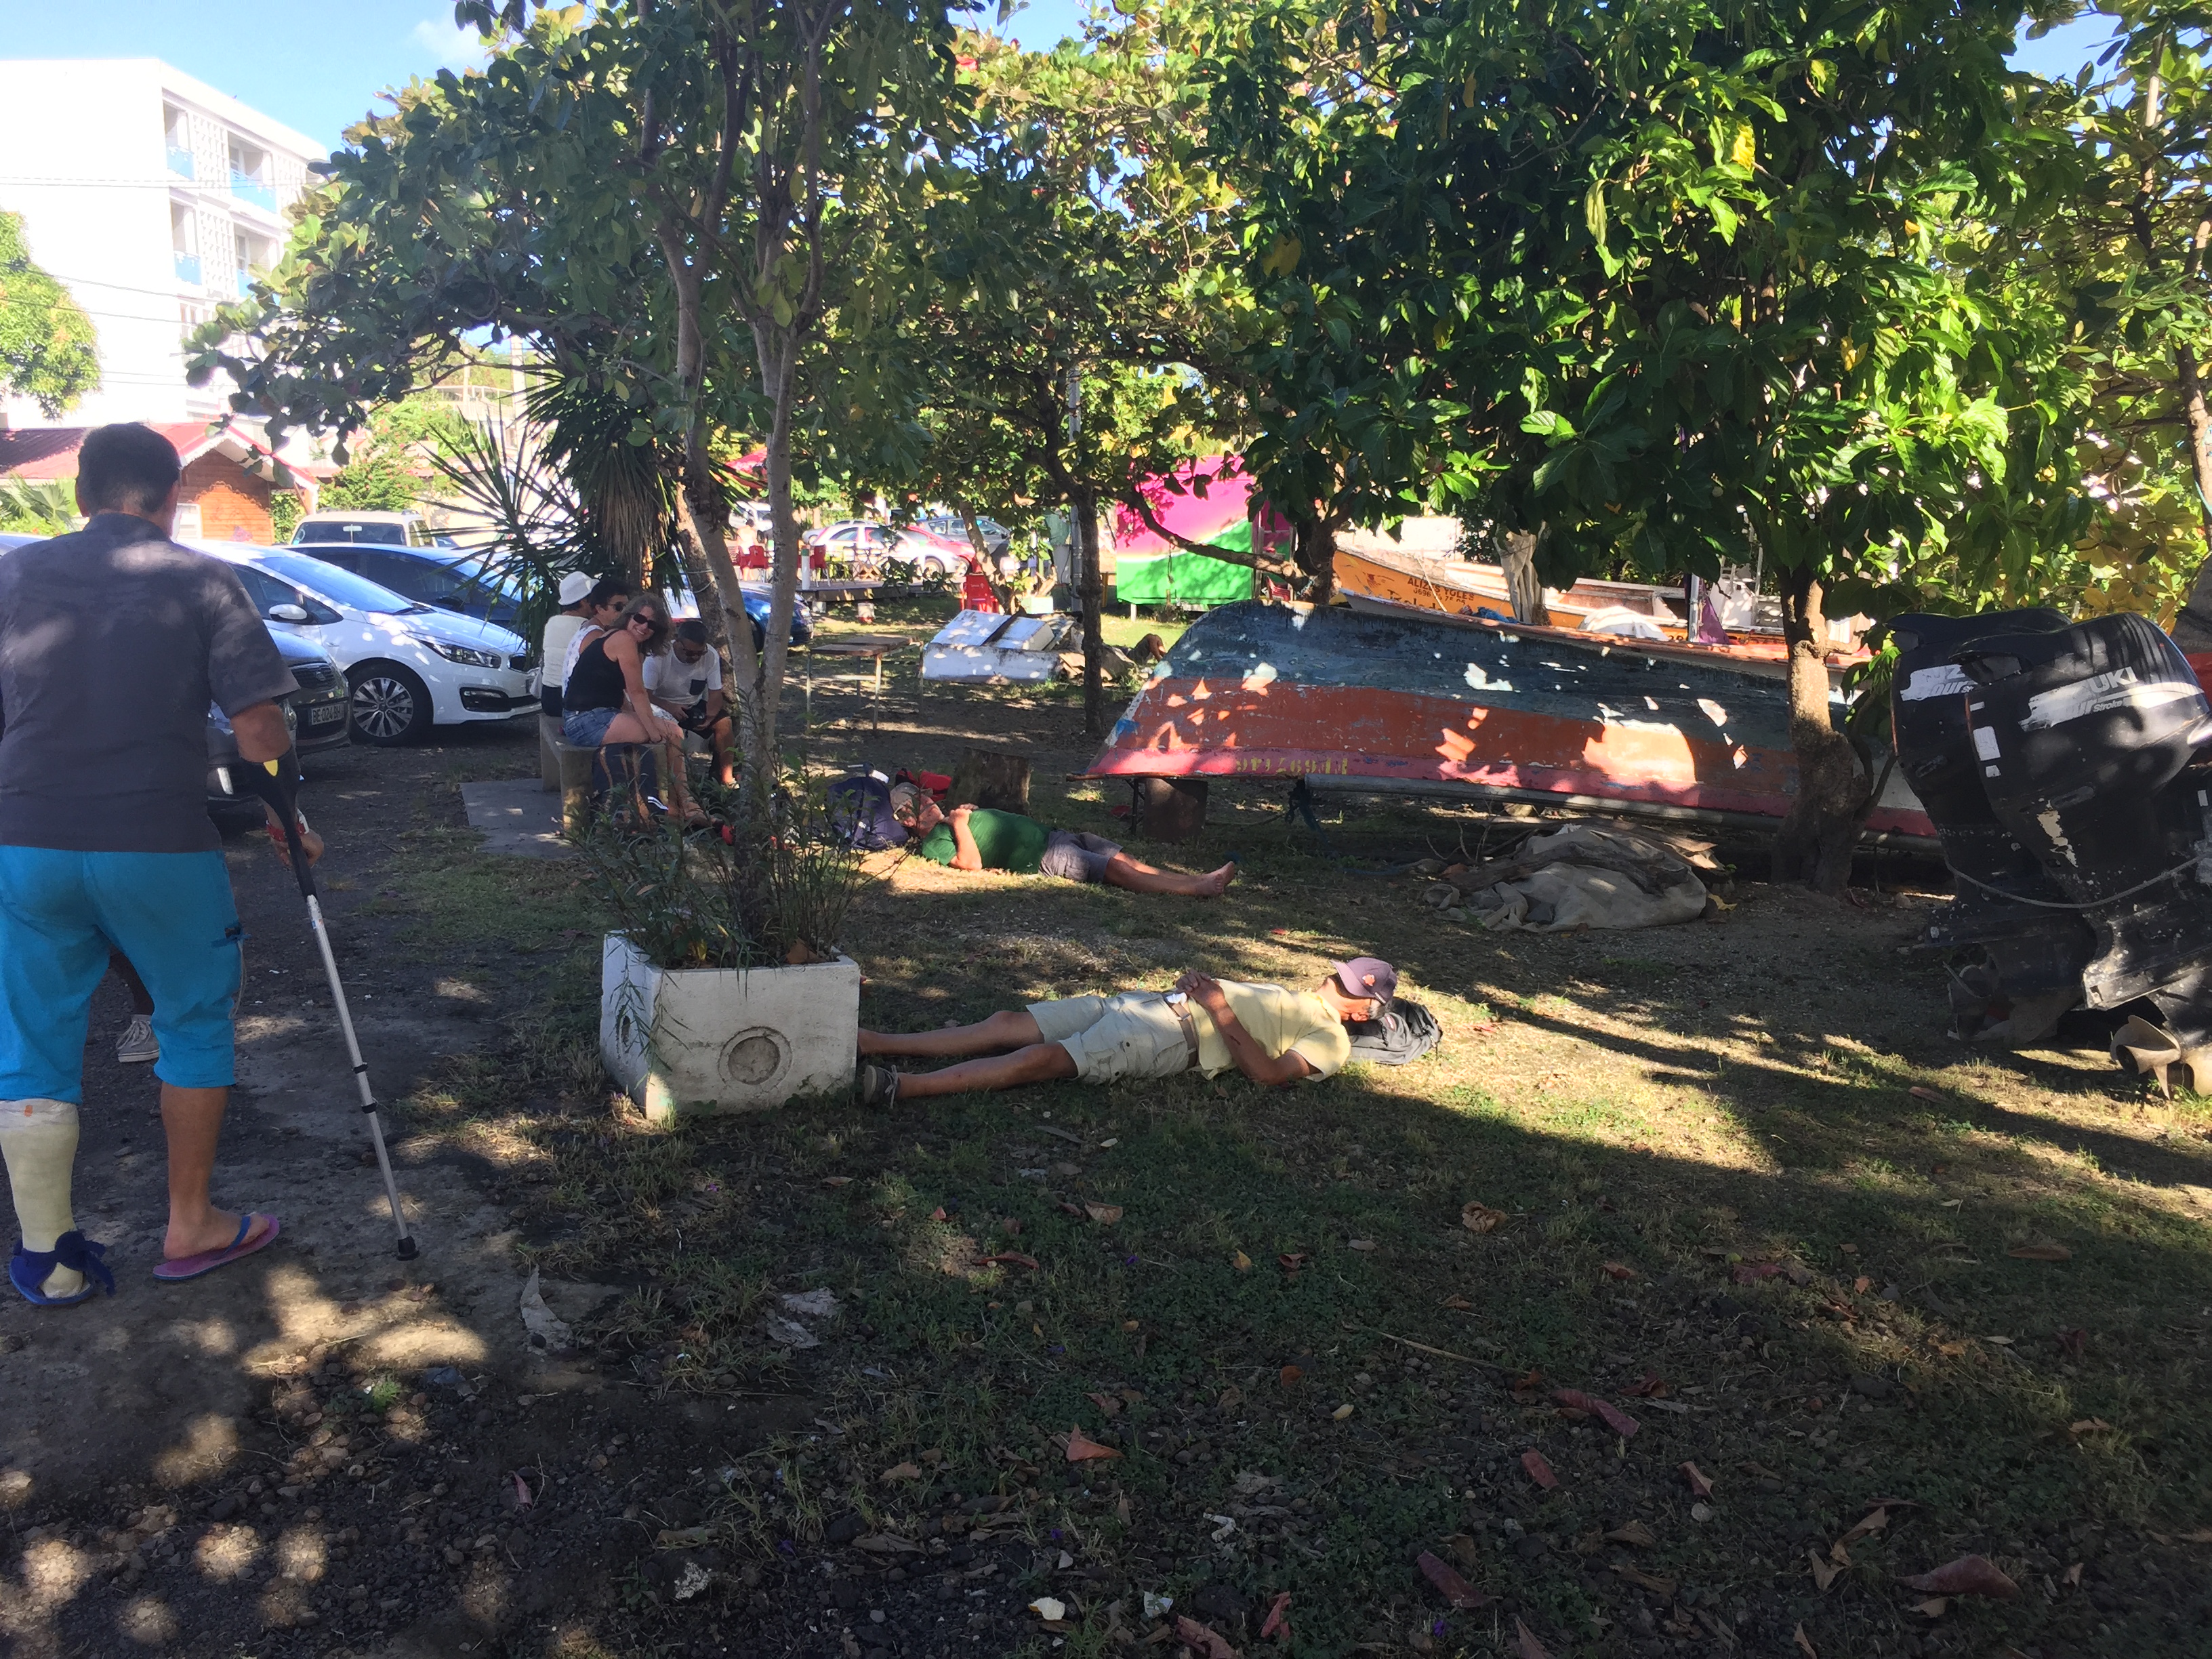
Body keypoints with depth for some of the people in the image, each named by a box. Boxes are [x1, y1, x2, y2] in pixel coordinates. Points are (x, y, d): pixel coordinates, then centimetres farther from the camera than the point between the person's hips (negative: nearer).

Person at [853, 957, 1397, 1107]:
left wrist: (1221, 1011, -12)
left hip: (1175, 1034, -7)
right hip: (1151, 1002, 8)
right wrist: (1197, 982, 9)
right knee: (1008, 1024, -8)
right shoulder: (1292, 997, 32)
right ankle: (873, 1043, -11)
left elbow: (1268, 1073, -12)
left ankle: (902, 1086, -36)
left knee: (1042, 1058, -26)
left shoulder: (1330, 1041, 6)